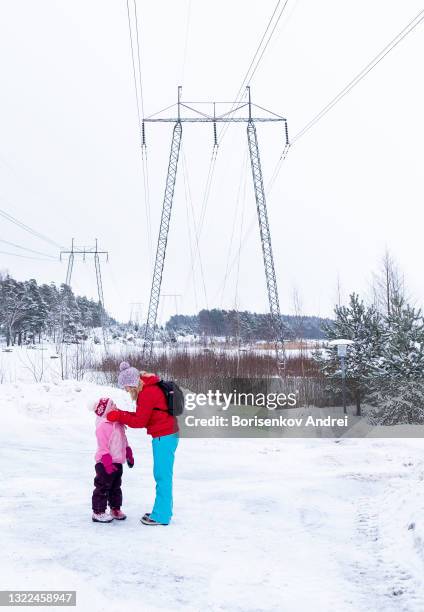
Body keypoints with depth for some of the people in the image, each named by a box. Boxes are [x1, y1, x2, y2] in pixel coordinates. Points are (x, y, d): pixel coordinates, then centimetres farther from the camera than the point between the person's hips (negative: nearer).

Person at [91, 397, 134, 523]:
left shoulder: (118, 423, 9)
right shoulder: (102, 425, -18)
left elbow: (124, 441, 20)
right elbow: (103, 446, -21)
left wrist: (129, 455, 21)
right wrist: (107, 463, -23)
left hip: (117, 462, 9)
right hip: (105, 464, -9)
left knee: (116, 487, 18)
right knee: (103, 488, 0)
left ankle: (115, 509, 30)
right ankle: (98, 512, 8)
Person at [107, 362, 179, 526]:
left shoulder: (147, 393, -18)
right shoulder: (150, 389, 14)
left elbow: (139, 421, -14)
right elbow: (142, 416, 15)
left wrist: (119, 416, -6)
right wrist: (120, 416, 6)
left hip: (164, 437, -10)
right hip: (166, 435, 10)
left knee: (162, 476, -4)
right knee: (162, 475, 15)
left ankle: (161, 516, 2)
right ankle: (162, 510, 23)